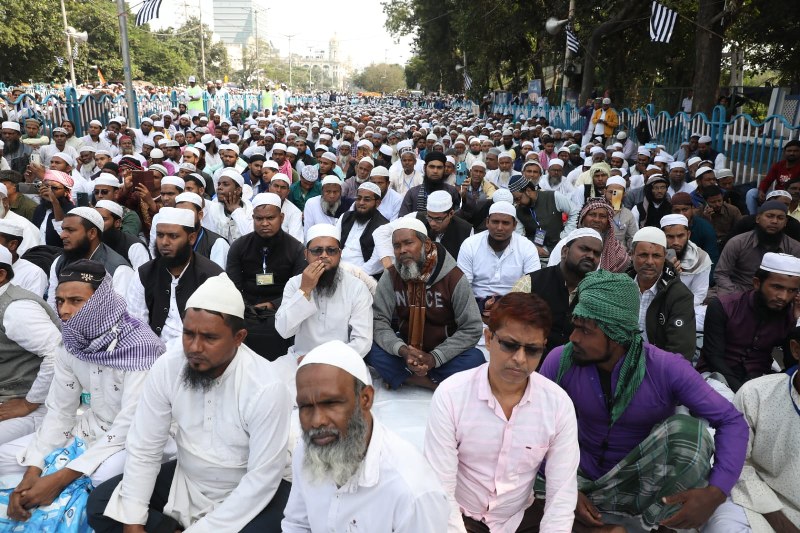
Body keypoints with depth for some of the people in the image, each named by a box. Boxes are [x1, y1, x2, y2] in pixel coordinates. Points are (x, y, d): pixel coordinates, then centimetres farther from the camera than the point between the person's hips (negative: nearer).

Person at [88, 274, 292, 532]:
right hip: (185, 480, 4)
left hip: (251, 491, -4)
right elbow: (143, 449, -7)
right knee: (100, 505, -5)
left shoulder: (266, 388, -28)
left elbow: (261, 478, -23)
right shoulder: (167, 367, -14)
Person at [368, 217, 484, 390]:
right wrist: (402, 350, -32)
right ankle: (437, 383, -21)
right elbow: (378, 321, -13)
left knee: (475, 359, -31)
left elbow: (472, 329, -16)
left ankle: (404, 378, -19)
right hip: (406, 352, 2)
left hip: (443, 356, -2)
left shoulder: (454, 277, -15)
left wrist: (433, 359, -25)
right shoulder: (391, 277, -6)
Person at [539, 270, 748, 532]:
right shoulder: (561, 361, -17)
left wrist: (715, 493, -32)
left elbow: (732, 422, -17)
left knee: (687, 428, -29)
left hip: (643, 483, 0)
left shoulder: (666, 369, -21)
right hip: (584, 477, 1)